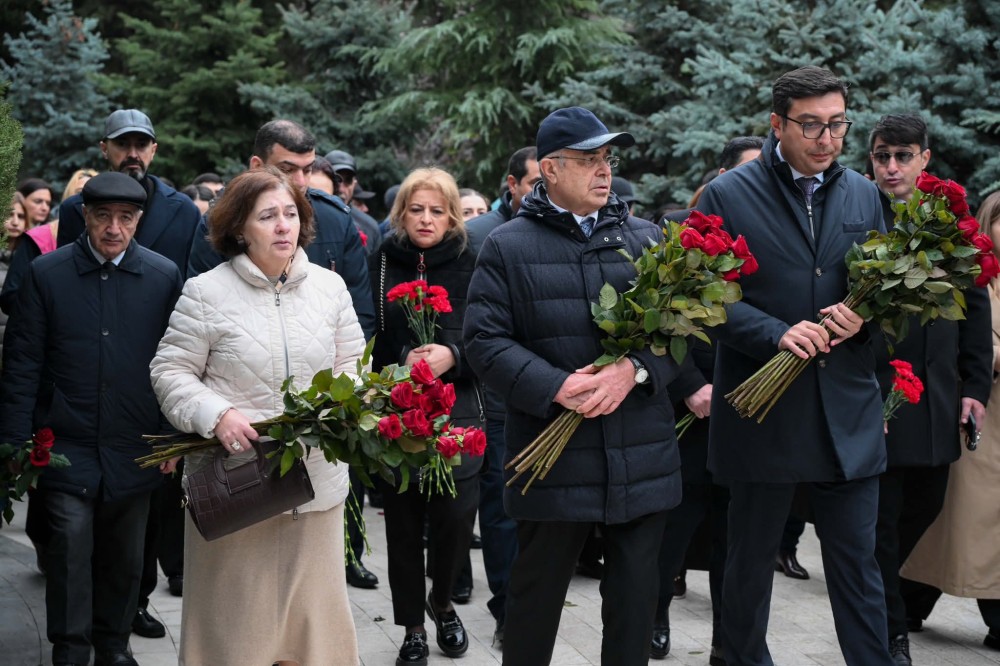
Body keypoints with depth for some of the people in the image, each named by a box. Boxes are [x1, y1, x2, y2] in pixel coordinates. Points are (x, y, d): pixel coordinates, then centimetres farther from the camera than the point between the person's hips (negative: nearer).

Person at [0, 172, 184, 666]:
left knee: (124, 559, 11)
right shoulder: (45, 274, -1)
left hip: (133, 452, 2)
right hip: (67, 447, -1)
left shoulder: (164, 276, 1)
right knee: (71, 551, -5)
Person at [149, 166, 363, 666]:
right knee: (236, 611, 5)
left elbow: (352, 364, 12)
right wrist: (217, 415, -18)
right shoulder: (206, 293, -5)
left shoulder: (329, 287, 6)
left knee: (312, 603, 11)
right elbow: (170, 372, -2)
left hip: (316, 482, 3)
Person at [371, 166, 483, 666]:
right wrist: (404, 359, -13)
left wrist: (452, 356, -17)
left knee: (455, 518, -6)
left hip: (457, 409, -1)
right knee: (402, 522, 4)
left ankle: (442, 602, 24)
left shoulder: (470, 266, 3)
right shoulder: (383, 264, 5)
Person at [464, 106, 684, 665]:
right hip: (554, 455, -2)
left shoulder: (646, 238, 10)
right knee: (537, 593, 9)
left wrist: (634, 369, -16)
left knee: (636, 596, 10)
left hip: (643, 452, 3)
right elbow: (485, 339, -5)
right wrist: (555, 388, -19)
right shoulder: (508, 247, 2)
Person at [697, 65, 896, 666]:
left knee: (858, 562, 6)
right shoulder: (728, 196, -5)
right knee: (752, 561, 12)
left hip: (847, 409, 3)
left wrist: (862, 316, -9)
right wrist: (777, 333, -23)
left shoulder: (863, 195, 8)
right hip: (763, 412, -3)